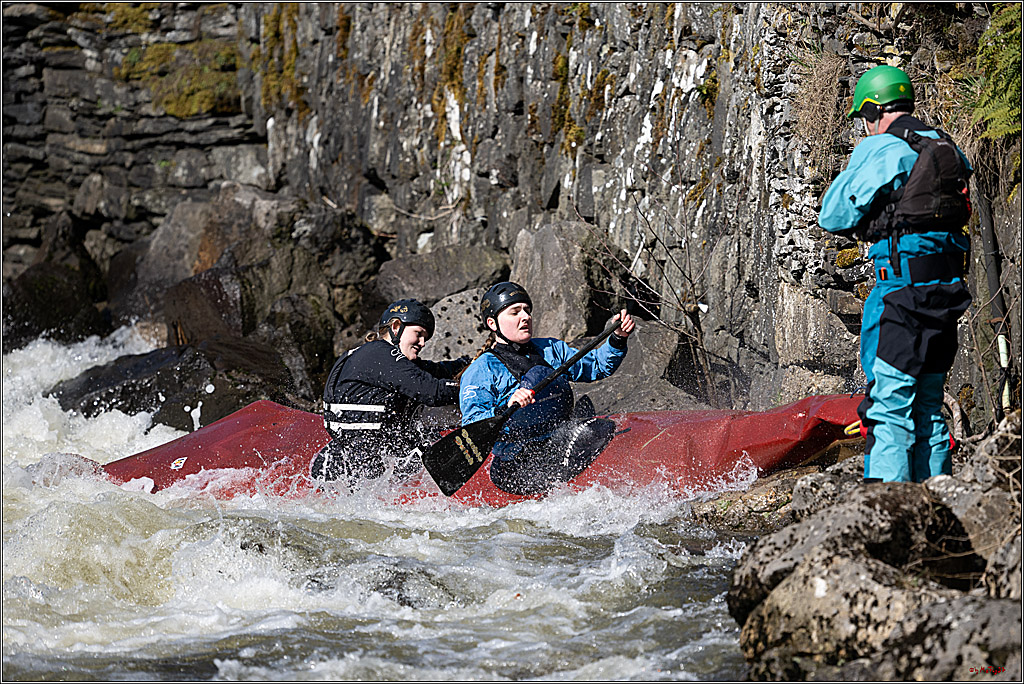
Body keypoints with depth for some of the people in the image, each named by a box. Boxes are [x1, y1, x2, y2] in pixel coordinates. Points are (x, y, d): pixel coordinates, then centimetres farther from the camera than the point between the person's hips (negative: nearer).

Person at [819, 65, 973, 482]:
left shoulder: (879, 150, -6)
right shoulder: (947, 150, 16)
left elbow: (833, 217, -1)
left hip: (904, 282, -7)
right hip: (949, 285, 7)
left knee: (890, 407, -8)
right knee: (927, 408, 13)